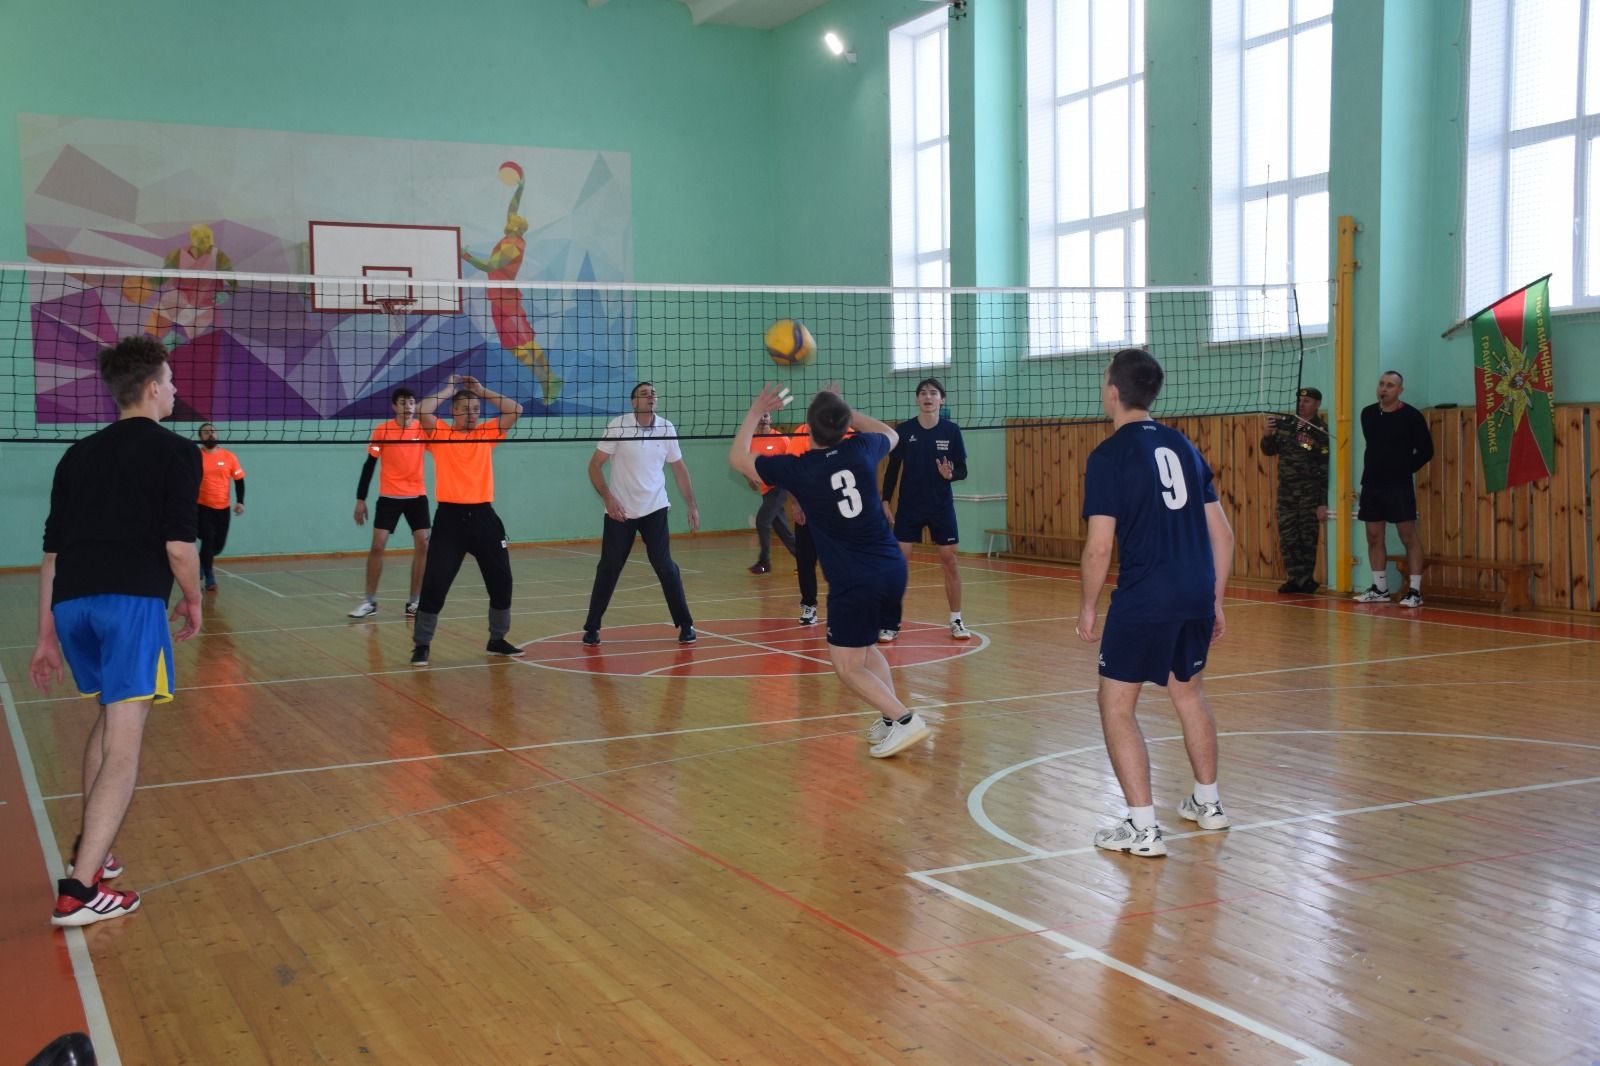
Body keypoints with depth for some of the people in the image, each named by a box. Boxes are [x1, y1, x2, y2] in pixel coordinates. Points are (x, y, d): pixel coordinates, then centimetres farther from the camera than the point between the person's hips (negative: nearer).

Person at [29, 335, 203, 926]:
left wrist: (47, 636, 24)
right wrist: (194, 600, 12)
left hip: (70, 601, 7)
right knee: (123, 743, -6)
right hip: (133, 600, -7)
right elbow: (178, 546, -6)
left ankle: (89, 848, 34)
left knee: (108, 716, 28)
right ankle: (81, 887, -13)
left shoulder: (79, 455, 21)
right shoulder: (175, 452, 4)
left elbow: (52, 553, 20)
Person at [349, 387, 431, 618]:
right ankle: (370, 601, 5)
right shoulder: (382, 431, -5)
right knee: (378, 546, -6)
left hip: (417, 496, 2)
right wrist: (360, 499, -2)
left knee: (422, 545, -3)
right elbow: (369, 465, 0)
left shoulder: (423, 429, -1)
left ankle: (414, 601, 6)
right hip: (389, 496, -2)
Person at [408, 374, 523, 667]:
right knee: (435, 584, -5)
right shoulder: (439, 434, 2)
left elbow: (516, 410, 6)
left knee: (501, 580, 9)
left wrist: (482, 391, 7)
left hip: (483, 515, 4)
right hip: (450, 516, -4)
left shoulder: (487, 434, 10)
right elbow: (423, 411, -15)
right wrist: (449, 390, -1)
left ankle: (497, 639, 26)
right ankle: (422, 645, 6)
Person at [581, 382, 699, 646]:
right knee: (608, 568, 3)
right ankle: (592, 627, 15)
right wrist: (608, 498, -18)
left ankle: (685, 624, 3)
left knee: (665, 566, -6)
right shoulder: (618, 425, -9)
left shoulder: (666, 428, -1)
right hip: (620, 510, -1)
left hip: (654, 509, 1)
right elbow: (594, 465, -6)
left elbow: (679, 469, 8)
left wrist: (692, 505, 3)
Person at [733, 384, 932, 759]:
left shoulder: (796, 469, -8)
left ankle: (903, 720, -12)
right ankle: (891, 717, 13)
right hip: (893, 569, 5)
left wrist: (755, 413, 21)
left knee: (847, 666, 5)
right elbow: (891, 435, 29)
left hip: (853, 583, -5)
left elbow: (737, 458, 10)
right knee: (865, 645, 25)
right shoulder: (861, 449, 1)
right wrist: (846, 411, 30)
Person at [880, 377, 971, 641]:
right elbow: (892, 468, 1)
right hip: (908, 506, 0)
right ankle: (892, 622, 5)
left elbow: (962, 470, 1)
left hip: (942, 507, 0)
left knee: (949, 560, 2)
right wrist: (885, 501, -3)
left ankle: (956, 620, 15)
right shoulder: (903, 430, -5)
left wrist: (950, 474, -21)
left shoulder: (951, 430, -4)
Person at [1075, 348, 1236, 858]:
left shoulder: (1109, 456, -8)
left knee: (1116, 704, 4)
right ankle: (1208, 802, 38)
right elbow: (1222, 535, 13)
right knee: (1187, 690, 25)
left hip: (1144, 599, -7)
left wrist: (1088, 606, 1)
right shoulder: (1183, 445, 11)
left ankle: (1143, 828, 1)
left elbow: (1099, 548, -13)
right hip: (1197, 595, 7)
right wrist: (1215, 600, 20)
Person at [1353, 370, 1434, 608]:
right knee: (1374, 537, 9)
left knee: (1409, 537, -4)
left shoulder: (1411, 416, -8)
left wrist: (1404, 470, -2)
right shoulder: (1368, 414, 6)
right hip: (1371, 484, 6)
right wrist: (1376, 468, 14)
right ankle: (1380, 589, 17)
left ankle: (1414, 591, -3)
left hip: (1399, 486, -5)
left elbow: (1426, 451, -4)